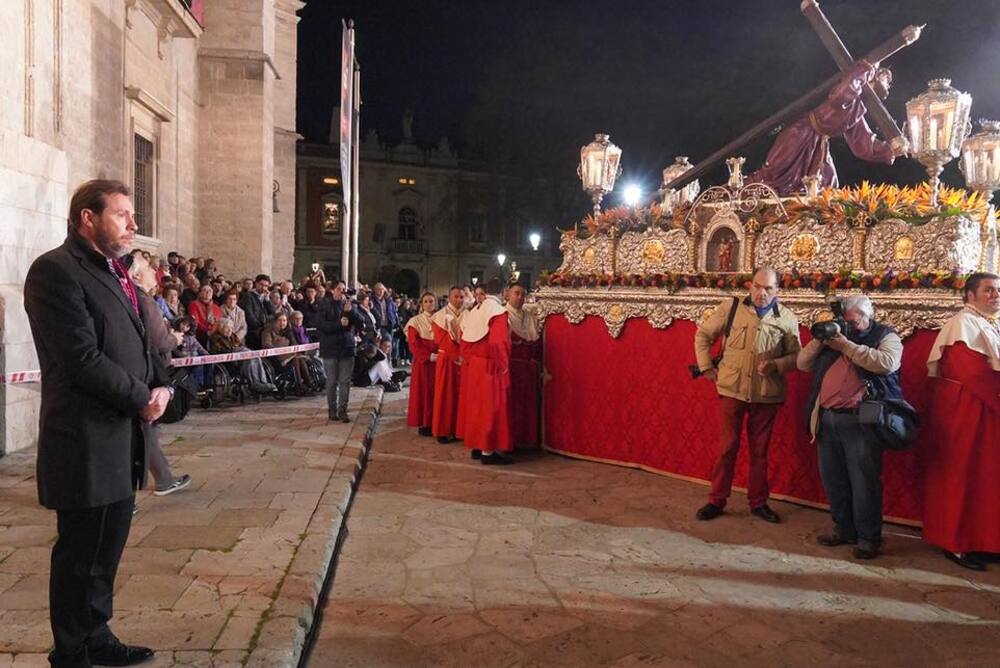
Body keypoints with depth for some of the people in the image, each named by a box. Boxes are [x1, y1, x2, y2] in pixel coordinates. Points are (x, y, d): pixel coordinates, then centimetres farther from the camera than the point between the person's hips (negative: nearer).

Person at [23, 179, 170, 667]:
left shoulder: (114, 272, 16)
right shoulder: (56, 271, -13)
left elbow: (138, 343, 18)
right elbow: (83, 359, -20)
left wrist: (161, 385, -1)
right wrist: (143, 398, -12)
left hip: (124, 436, 8)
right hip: (87, 441, -8)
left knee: (108, 551, 18)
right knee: (80, 556, 7)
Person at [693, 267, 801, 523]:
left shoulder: (787, 318, 2)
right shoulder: (731, 307, -1)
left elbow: (795, 356, 5)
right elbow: (703, 335, 7)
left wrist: (775, 364, -15)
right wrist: (706, 367, 2)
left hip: (766, 394, 1)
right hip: (731, 389, -1)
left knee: (759, 451, 13)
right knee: (727, 447, 5)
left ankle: (758, 502, 26)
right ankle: (716, 501, 17)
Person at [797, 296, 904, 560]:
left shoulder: (886, 336, 5)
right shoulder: (834, 336, 19)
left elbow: (887, 363, -16)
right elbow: (802, 363, 16)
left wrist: (847, 346, -14)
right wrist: (819, 340, 1)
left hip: (860, 419, -5)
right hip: (827, 418, 5)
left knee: (864, 480, -3)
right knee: (833, 478, 10)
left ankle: (868, 536, 10)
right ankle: (844, 529, 24)